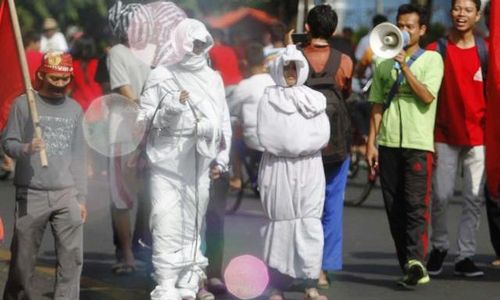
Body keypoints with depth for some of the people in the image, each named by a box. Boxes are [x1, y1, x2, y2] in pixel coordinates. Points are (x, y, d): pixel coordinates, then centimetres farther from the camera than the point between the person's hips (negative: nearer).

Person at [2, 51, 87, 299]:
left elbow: (78, 157, 13)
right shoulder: (23, 104, 2)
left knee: (72, 256, -4)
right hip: (31, 194, -3)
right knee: (23, 258, 2)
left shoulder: (74, 109, 12)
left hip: (67, 195, 3)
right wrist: (26, 149, -23)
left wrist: (81, 198, 9)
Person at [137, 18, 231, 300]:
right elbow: (145, 118, 0)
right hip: (168, 160, -4)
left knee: (194, 223, 8)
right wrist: (171, 107, -16)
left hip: (200, 162, 4)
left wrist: (221, 159, 11)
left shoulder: (213, 78, 11)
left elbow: (223, 121, 15)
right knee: (168, 223, -9)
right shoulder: (161, 76, 0)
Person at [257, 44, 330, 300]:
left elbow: (322, 135, 2)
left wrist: (290, 142, -4)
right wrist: (303, 141, -4)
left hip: (309, 167, 1)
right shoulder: (268, 99, 6)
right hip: (277, 168, -1)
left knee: (310, 224, -6)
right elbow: (266, 137, -3)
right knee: (280, 224, -1)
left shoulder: (314, 99, 11)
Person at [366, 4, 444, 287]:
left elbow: (427, 96, -9)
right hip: (389, 143, 4)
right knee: (394, 208, 3)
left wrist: (405, 68, -13)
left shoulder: (432, 59, 4)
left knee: (416, 204, -13)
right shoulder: (385, 63, 15)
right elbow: (378, 104, 14)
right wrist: (371, 142, 7)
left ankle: (416, 261, -21)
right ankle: (410, 267, 9)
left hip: (419, 142, -4)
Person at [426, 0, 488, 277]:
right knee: (440, 195, -1)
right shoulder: (436, 50, 1)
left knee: (475, 198, 1)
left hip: (478, 136, 1)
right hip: (445, 136, -1)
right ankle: (439, 247, 22)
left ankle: (465, 256, 10)